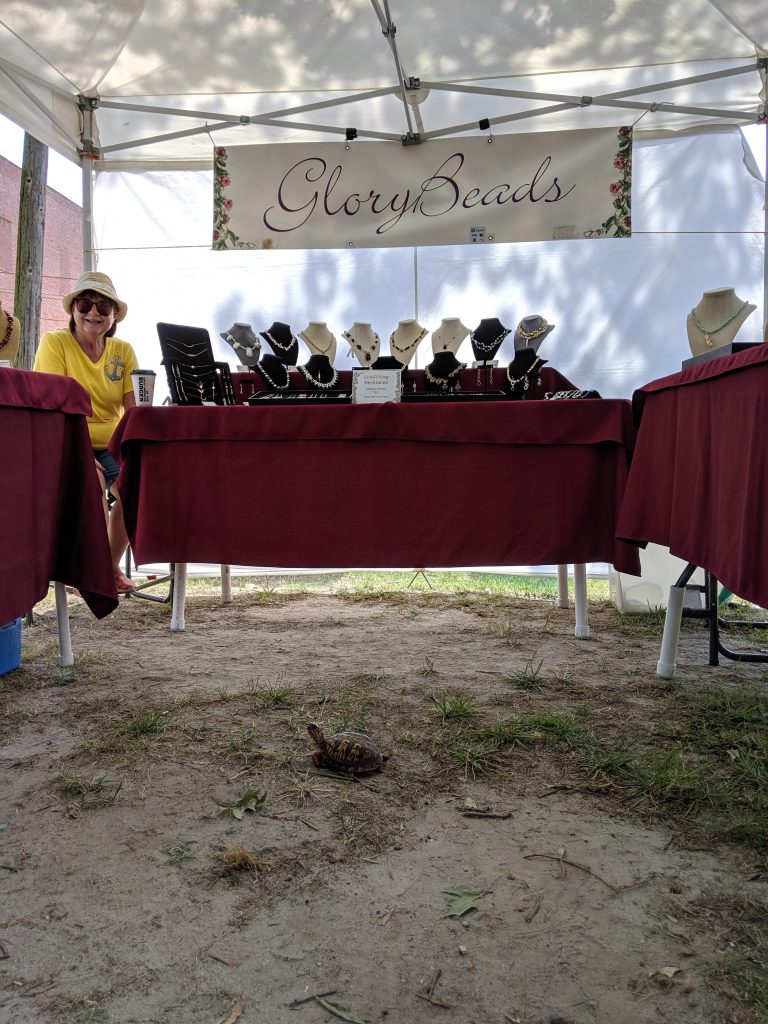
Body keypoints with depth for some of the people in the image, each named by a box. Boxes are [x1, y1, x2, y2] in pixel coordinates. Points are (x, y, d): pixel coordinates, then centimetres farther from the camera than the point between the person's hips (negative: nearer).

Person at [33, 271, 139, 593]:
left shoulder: (123, 351, 8)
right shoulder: (54, 343, -4)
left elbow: (133, 409, -1)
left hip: (110, 446, 4)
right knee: (93, 483, -32)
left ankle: (111, 565, -1)